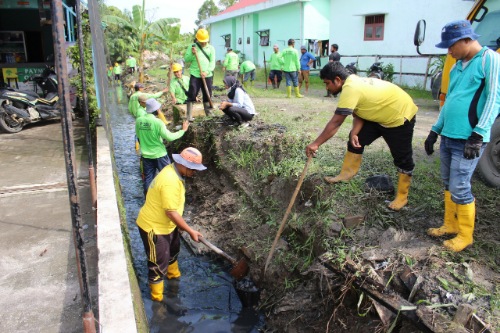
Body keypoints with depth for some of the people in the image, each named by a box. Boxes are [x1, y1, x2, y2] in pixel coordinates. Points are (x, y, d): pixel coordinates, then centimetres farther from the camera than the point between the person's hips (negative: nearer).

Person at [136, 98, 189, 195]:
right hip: (159, 154, -4)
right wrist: (183, 130, -8)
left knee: (148, 177, 15)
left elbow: (138, 136, 8)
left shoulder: (139, 121, -4)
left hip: (146, 155, 5)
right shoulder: (158, 122, -20)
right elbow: (169, 137, -18)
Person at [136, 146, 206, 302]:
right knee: (158, 263, 5)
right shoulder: (171, 181, -33)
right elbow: (171, 213, -30)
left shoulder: (174, 171, -1)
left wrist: (181, 225, 16)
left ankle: (173, 274, 58)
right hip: (153, 228, -10)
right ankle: (157, 298, 26)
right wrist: (190, 231, -20)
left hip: (166, 224, 10)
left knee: (173, 250, 31)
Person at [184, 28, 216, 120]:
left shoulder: (211, 48, 8)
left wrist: (206, 71, -15)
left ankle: (208, 112, 24)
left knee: (208, 94, 10)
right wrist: (192, 53, -17)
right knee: (192, 95, -5)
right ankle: (189, 115, -3)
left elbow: (212, 62, 0)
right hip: (195, 75, -2)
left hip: (207, 75, 2)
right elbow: (186, 59, 2)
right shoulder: (192, 47, 5)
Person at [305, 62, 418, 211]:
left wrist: (316, 144, -27)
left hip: (400, 115, -9)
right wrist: (355, 133, -13)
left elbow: (335, 123, -32)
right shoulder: (353, 81, -3)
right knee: (357, 140, 7)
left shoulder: (350, 89, -31)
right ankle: (346, 174, 18)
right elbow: (358, 113, 0)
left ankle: (402, 196, 15)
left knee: (402, 158, 2)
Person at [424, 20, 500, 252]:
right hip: (447, 137, 8)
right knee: (448, 184, 15)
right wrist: (435, 130, 20)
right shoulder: (457, 67, 16)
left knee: (459, 188, -5)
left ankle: (465, 235, 12)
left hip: (467, 140, -8)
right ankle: (450, 225, 29)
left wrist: (478, 134, -21)